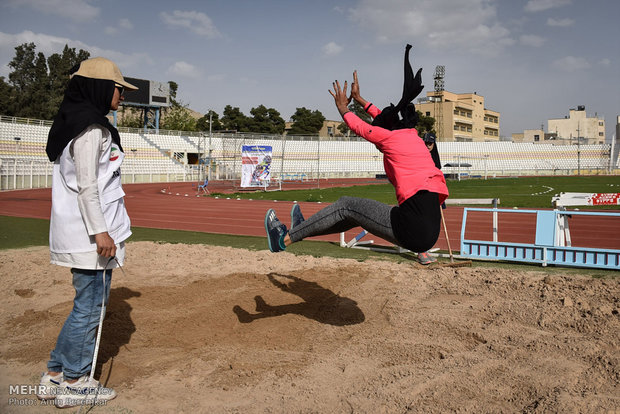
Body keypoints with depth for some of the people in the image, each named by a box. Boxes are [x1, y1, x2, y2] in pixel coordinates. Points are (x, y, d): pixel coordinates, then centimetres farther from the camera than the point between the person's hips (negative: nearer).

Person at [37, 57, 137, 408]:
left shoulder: (82, 124, 17)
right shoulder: (91, 128, -15)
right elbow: (86, 186, -20)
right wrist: (100, 232, -20)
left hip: (86, 230, 10)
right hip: (90, 232, -10)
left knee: (90, 303, 17)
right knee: (90, 306, 1)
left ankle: (55, 377, 26)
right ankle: (74, 384, 14)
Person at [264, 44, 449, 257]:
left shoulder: (390, 137, 0)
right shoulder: (413, 135, 21)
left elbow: (359, 127, 19)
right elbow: (384, 118, 38)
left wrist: (343, 108, 38)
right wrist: (359, 99, 49)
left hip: (413, 228, -8)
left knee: (347, 206, 7)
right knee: (358, 211, 23)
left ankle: (285, 239, 15)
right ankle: (303, 229, 36)